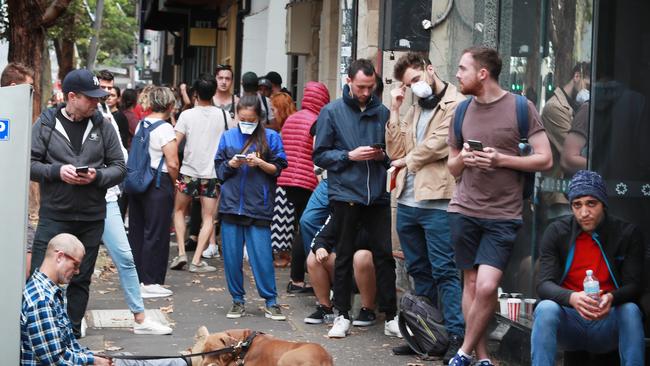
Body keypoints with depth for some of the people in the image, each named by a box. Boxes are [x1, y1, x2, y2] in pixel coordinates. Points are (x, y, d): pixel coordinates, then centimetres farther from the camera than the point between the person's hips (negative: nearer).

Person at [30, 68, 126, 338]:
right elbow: (29, 164, -2)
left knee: (80, 280, 11)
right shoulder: (46, 124, -1)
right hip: (53, 217, -2)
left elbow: (119, 168, 6)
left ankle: (72, 335, 22)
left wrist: (97, 176, -14)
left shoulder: (102, 126, 4)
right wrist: (56, 171, -19)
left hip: (91, 218, 2)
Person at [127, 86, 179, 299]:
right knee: (156, 234, -1)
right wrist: (174, 182, 1)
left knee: (137, 231, 13)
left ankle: (136, 278, 21)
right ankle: (150, 283, 2)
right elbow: (172, 164, -19)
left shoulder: (141, 124, 8)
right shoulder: (165, 128, -14)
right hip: (159, 184, -8)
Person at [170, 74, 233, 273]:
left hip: (188, 172, 0)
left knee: (179, 210, 18)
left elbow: (174, 143, -9)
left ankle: (181, 253, 5)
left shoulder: (187, 114, -6)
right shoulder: (223, 115, -1)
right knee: (208, 218, 4)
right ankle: (197, 261, -6)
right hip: (213, 173, 0)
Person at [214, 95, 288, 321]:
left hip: (258, 206, -3)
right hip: (231, 205, 3)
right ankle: (237, 300, 16)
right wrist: (231, 164, -7)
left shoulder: (270, 137, 3)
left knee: (262, 256, -4)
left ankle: (270, 301, 7)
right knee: (232, 256, 5)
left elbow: (278, 169, 4)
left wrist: (260, 163, -12)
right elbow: (219, 171, 13)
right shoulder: (228, 137, 10)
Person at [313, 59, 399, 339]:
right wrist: (350, 155, -13)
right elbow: (320, 155, -1)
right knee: (344, 256, 7)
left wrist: (383, 155, -5)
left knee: (384, 255, 3)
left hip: (377, 196, 2)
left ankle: (390, 316, 9)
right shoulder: (331, 112, 0)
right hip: (345, 195, -2)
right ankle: (342, 316, 16)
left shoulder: (382, 112, 7)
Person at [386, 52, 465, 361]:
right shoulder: (414, 109, 18)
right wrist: (394, 111, 3)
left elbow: (439, 144, -16)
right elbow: (395, 151, 11)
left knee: (444, 271, -8)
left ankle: (457, 336, -5)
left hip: (436, 201, -8)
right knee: (419, 270, 14)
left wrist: (407, 159, 0)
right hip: (406, 201, 8)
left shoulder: (456, 104, -6)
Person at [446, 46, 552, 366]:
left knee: (487, 287, -13)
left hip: (503, 215, -4)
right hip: (464, 209, 4)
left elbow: (544, 159, -5)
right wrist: (462, 159, -6)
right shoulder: (462, 111, 8)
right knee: (471, 283, 6)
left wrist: (500, 159, -16)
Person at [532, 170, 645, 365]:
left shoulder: (629, 234, 0)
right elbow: (544, 284, -8)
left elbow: (634, 287, -5)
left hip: (607, 323, 0)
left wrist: (611, 298, -30)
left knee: (630, 310, -31)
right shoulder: (556, 232, 1)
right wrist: (572, 298, -32)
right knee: (546, 308, -30)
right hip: (569, 319, 0)